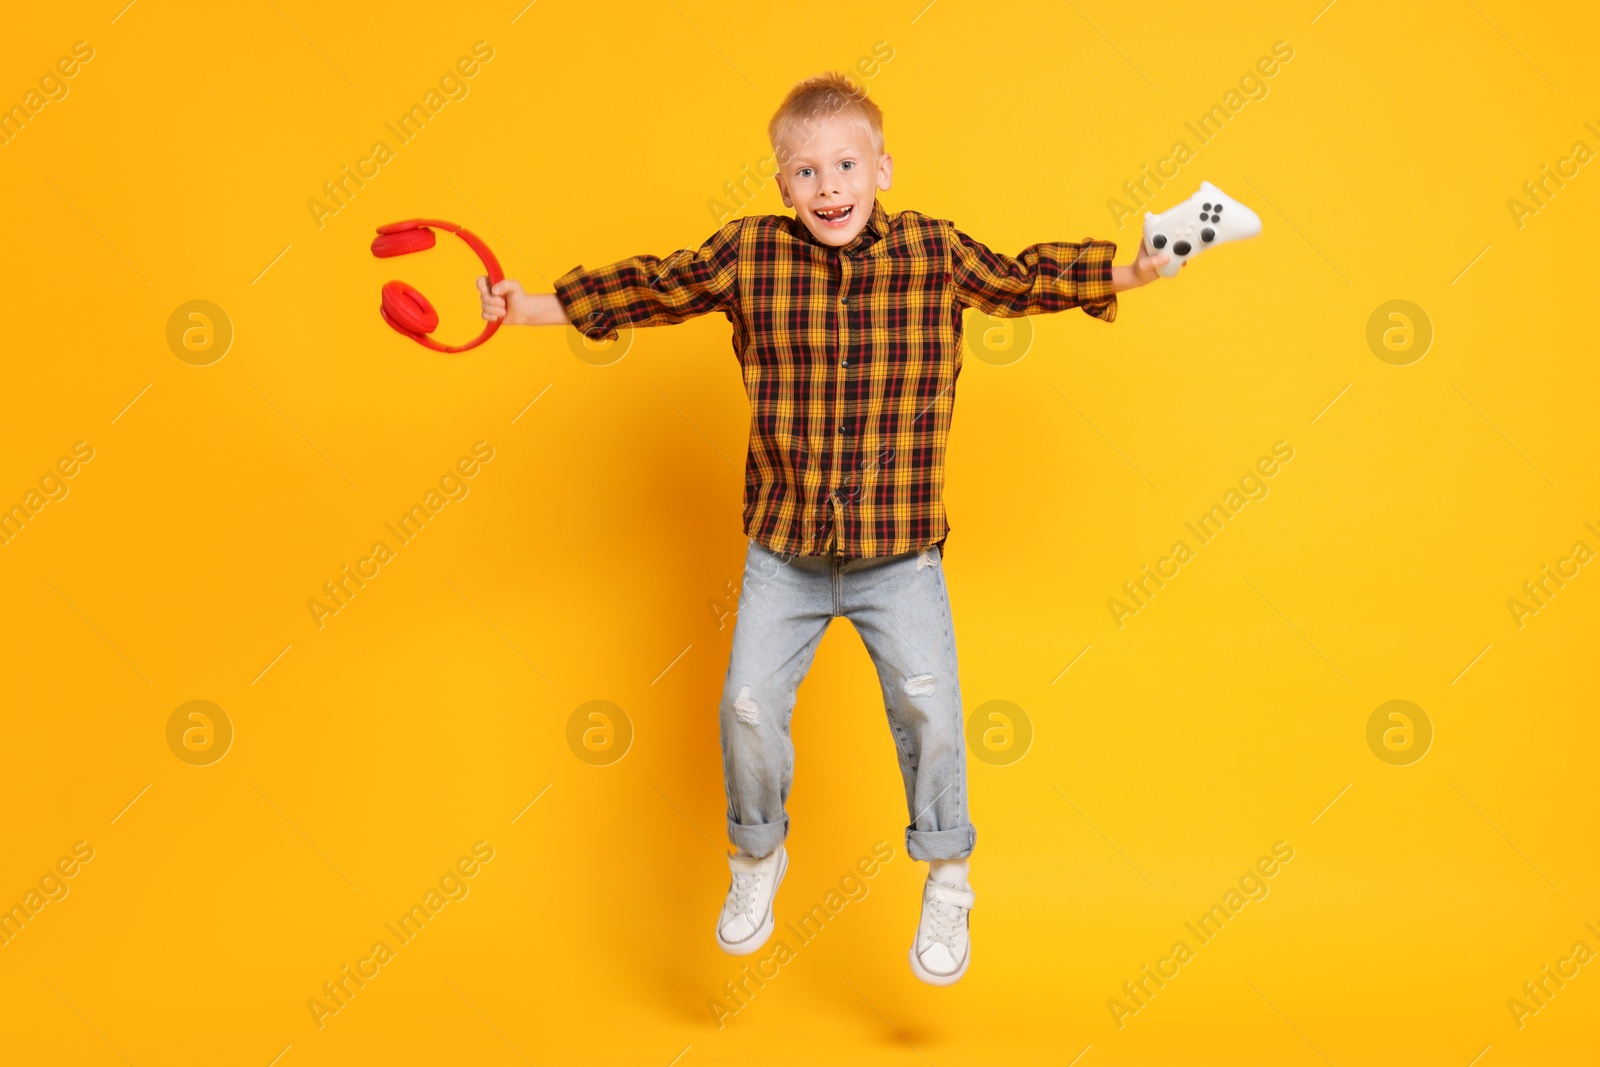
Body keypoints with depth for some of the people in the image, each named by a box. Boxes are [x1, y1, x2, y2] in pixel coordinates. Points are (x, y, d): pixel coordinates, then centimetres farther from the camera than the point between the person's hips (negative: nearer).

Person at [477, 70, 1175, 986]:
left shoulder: (934, 251, -3)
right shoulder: (746, 255, -3)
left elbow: (1024, 279, 12)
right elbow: (648, 289, 8)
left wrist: (1130, 271, 9)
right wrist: (532, 309, 7)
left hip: (901, 550, -1)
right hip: (784, 549, 1)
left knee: (928, 708, -5)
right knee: (749, 705, 2)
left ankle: (947, 883, 19)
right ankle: (758, 857, 31)